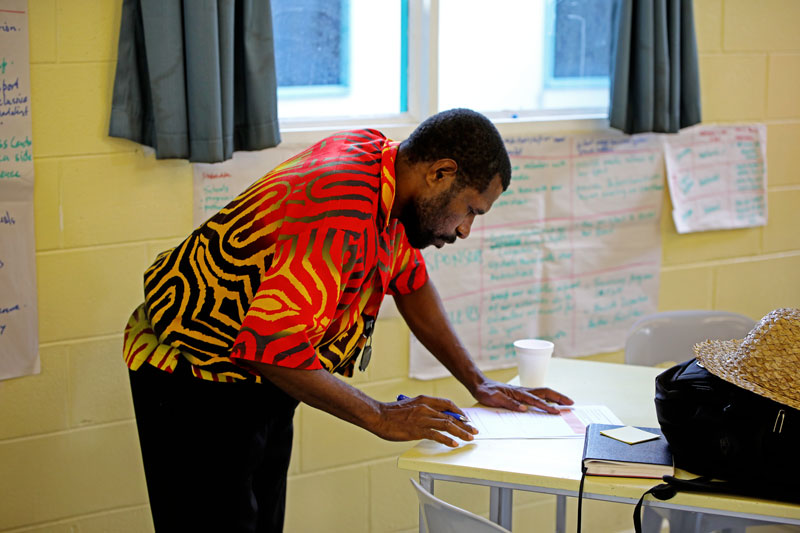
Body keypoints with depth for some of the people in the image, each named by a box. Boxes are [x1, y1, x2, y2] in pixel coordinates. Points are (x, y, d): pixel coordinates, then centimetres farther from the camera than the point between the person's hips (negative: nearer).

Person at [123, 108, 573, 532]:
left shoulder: (376, 154, -2)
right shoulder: (342, 218, -32)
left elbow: (409, 280, 12)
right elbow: (271, 346, -36)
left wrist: (478, 382, 7)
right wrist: (382, 417, -25)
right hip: (194, 383, -9)